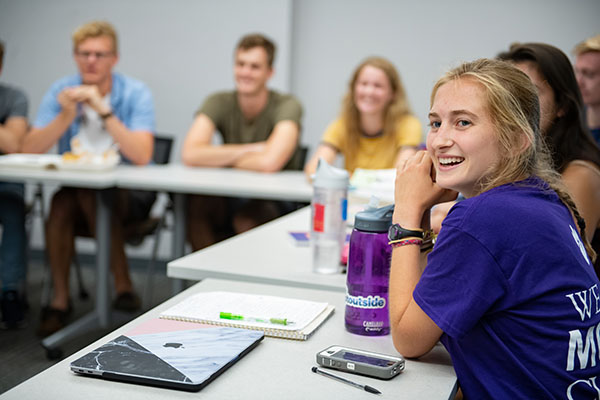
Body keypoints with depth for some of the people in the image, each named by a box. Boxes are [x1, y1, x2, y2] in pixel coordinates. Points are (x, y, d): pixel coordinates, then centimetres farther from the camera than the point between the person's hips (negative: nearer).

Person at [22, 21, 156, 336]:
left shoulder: (136, 94, -10)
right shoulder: (61, 91, 0)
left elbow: (141, 156, -24)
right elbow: (30, 150, -8)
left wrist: (105, 112, -29)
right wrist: (66, 116, -22)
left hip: (130, 194, -3)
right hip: (77, 190, 3)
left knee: (92, 191, -32)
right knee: (61, 202, -29)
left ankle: (123, 286, -25)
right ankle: (60, 298, -17)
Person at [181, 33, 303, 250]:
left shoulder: (286, 106, -13)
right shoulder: (219, 102, -2)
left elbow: (269, 162, -29)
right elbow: (190, 154, -17)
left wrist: (219, 158, -13)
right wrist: (249, 150, -18)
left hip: (274, 206, -3)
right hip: (230, 200, 3)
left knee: (246, 218, -33)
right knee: (196, 203, -26)